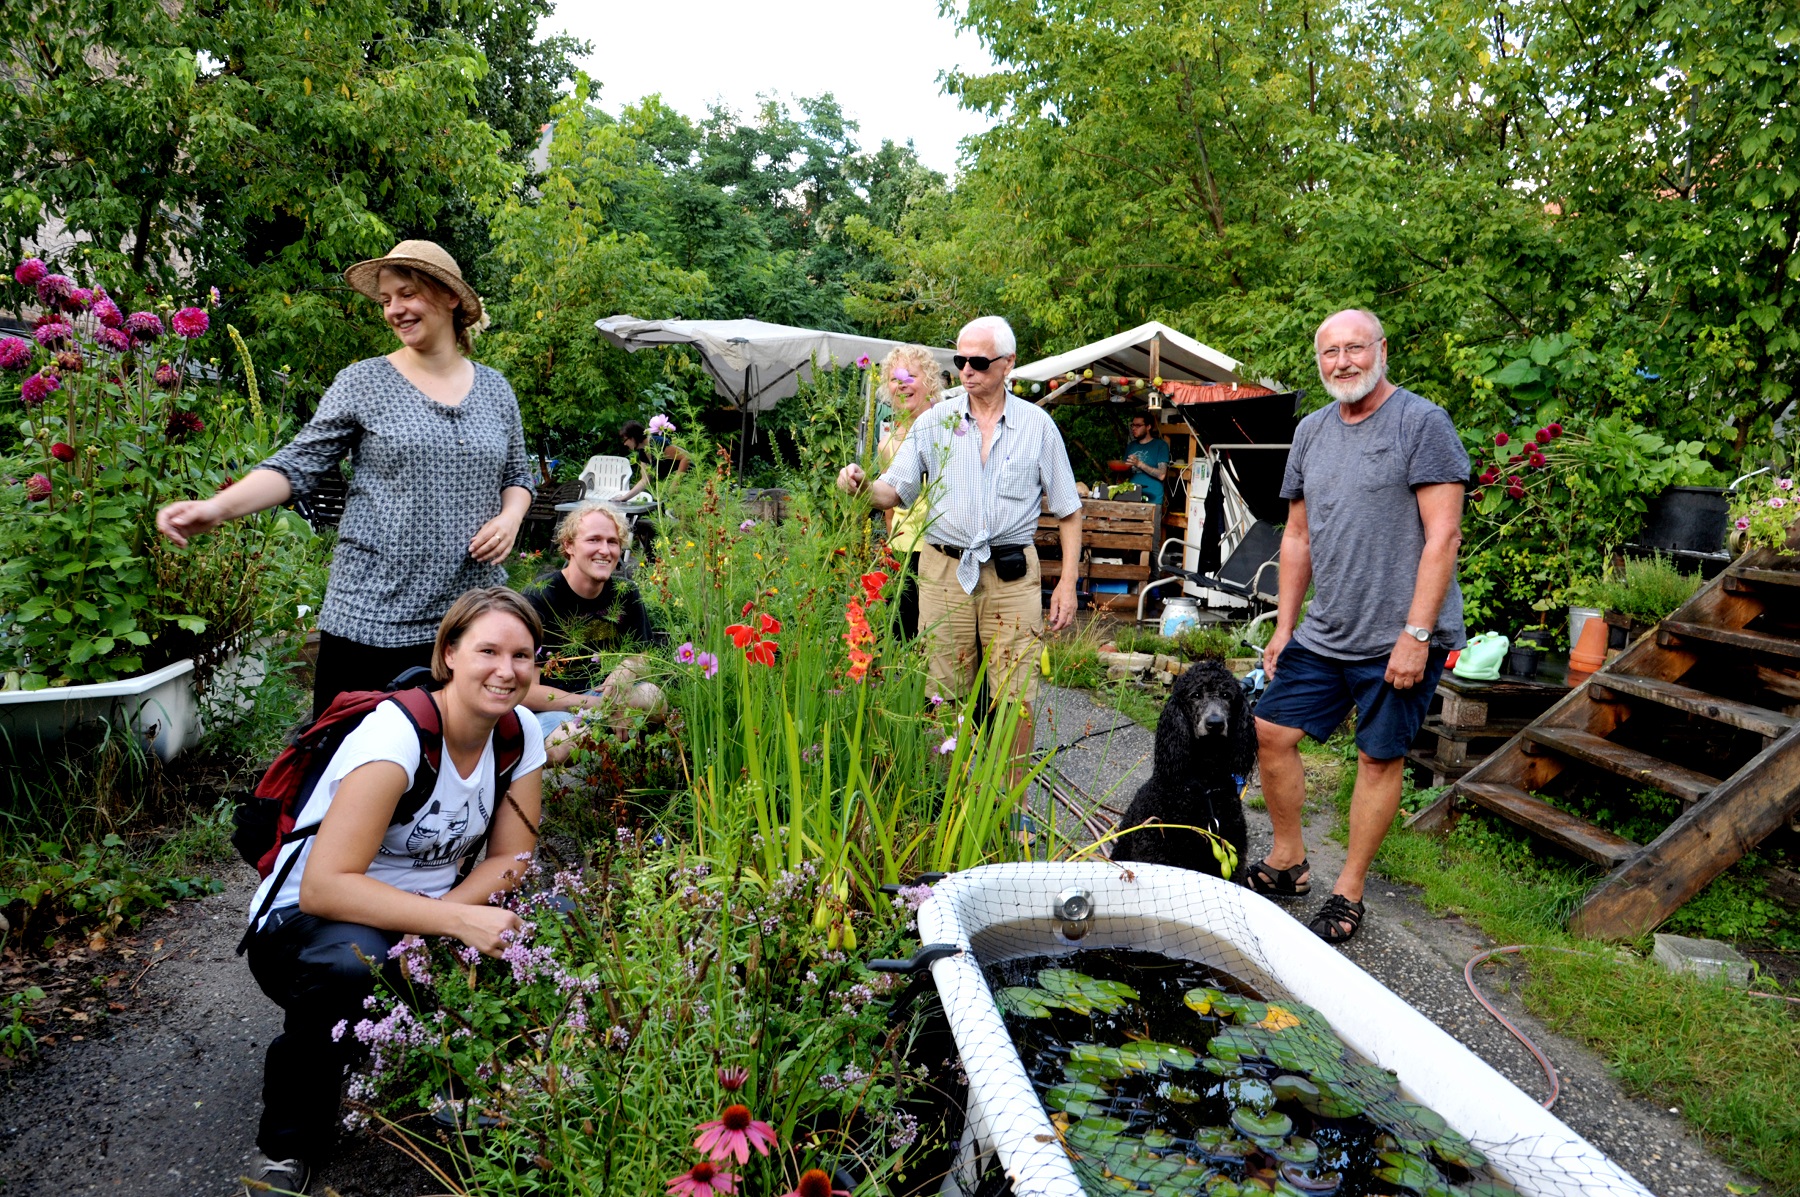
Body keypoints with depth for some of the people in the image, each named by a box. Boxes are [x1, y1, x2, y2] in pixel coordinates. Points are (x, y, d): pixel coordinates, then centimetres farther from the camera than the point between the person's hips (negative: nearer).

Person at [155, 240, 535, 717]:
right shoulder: (362, 383, 2)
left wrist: (509, 518, -2)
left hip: (471, 618, 3)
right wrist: (217, 507, -17)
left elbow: (518, 476, 19)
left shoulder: (495, 390, 11)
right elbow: (297, 465, -2)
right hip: (372, 618, -2)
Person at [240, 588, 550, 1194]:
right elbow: (323, 887, -32)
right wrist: (457, 920, -40)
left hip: (419, 920, 5)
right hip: (301, 924, -5)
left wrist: (431, 925, -22)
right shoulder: (398, 734, -27)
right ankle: (288, 1140, -8)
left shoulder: (521, 732, -8)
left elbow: (509, 860, -4)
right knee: (355, 962, -38)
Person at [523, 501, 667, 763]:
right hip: (547, 705, -5)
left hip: (599, 691, 5)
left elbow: (641, 655, 11)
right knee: (568, 743, -37)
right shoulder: (539, 598, -16)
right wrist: (590, 705, -24)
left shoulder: (624, 593, 0)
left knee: (651, 695, -23)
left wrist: (628, 669, -16)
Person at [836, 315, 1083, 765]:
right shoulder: (934, 422, 5)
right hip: (943, 571, 1)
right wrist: (862, 486, -20)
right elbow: (894, 491, 3)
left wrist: (1068, 582, 1)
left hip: (1012, 574, -1)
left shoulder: (1037, 425, 4)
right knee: (947, 696, 7)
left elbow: (1068, 510, 7)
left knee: (1015, 698, 2)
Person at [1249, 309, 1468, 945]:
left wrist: (1415, 635, -18)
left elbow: (1443, 536, -14)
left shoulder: (1422, 421, -9)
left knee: (1380, 757, 3)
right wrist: (1285, 626, 12)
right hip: (1323, 633, 7)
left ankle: (1348, 893, 17)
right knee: (1271, 731, 7)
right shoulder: (1311, 431, 10)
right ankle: (1288, 863, 25)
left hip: (1399, 639, -6)